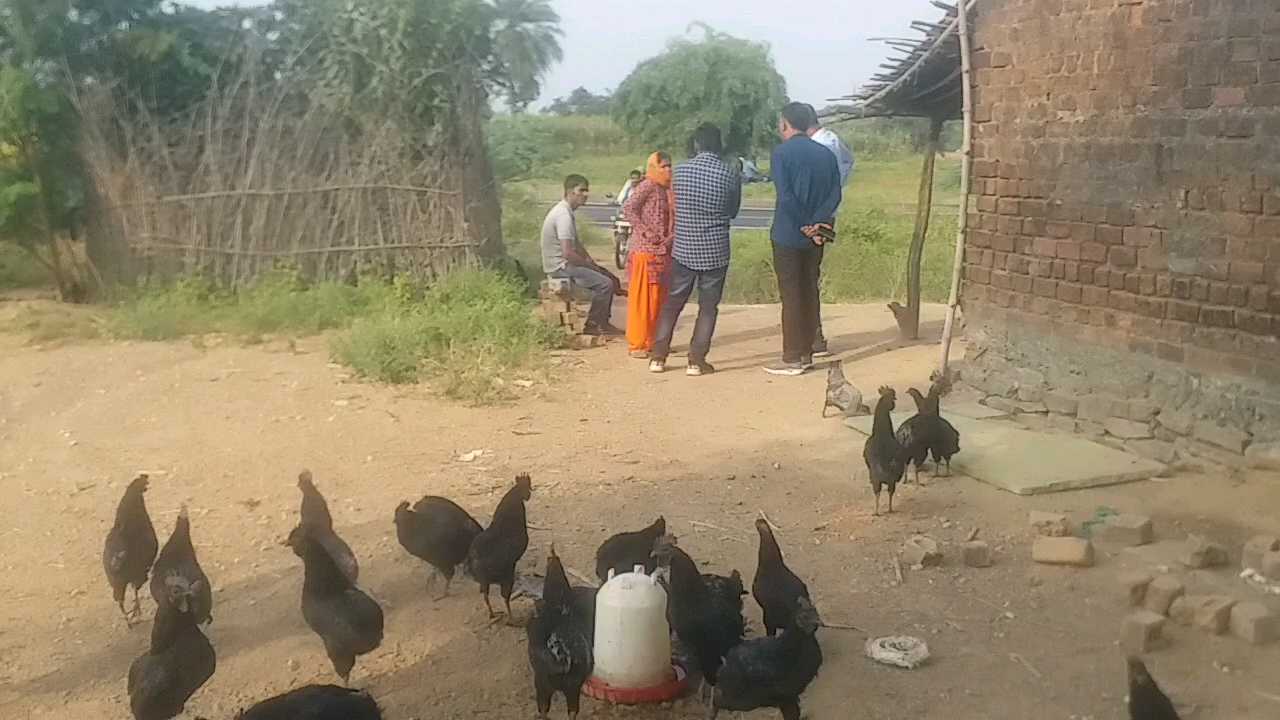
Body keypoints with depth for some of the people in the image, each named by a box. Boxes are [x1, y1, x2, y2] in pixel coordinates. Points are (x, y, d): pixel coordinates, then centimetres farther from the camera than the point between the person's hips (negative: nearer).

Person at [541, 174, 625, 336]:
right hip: (560, 267, -10)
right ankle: (592, 326, -3)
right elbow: (567, 253, -28)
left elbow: (576, 243, 20)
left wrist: (592, 262, 9)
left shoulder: (566, 211, 11)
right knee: (605, 284, -16)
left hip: (564, 263, 10)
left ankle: (603, 323, 13)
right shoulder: (564, 215, -22)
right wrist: (590, 265, -14)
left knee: (611, 279, 10)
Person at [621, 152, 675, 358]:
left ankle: (653, 341, 20)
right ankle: (637, 344, 1)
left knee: (659, 297, 11)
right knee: (642, 297, -4)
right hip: (645, 249, -8)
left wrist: (672, 237, 5)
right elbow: (628, 208, -19)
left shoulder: (667, 190, 14)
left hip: (664, 250, 8)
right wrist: (646, 231, -20)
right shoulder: (647, 186, -9)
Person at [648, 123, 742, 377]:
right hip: (715, 251, -1)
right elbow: (733, 212, 7)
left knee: (672, 303, 12)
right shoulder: (729, 175, -7)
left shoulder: (680, 171, -3)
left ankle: (658, 357, 11)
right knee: (708, 307, 8)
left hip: (683, 249, 2)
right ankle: (696, 361, 5)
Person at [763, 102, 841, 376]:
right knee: (810, 292, 12)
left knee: (791, 296, -2)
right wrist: (817, 223, -10)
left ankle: (792, 359, 1)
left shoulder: (782, 152, -9)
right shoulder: (826, 154, 8)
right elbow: (835, 195, -1)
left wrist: (806, 227, -11)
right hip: (814, 238, 5)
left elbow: (786, 197, -18)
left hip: (788, 235, -5)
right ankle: (807, 354, 18)